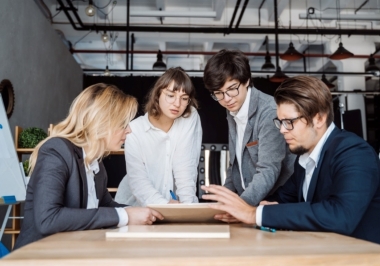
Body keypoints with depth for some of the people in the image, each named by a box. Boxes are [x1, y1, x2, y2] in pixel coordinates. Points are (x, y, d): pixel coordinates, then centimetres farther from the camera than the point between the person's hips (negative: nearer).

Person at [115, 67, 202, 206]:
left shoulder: (191, 118, -7)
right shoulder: (135, 129, -9)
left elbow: (186, 168, -10)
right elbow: (138, 180, -14)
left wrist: (187, 203, -21)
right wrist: (164, 204, -27)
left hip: (176, 204, 0)